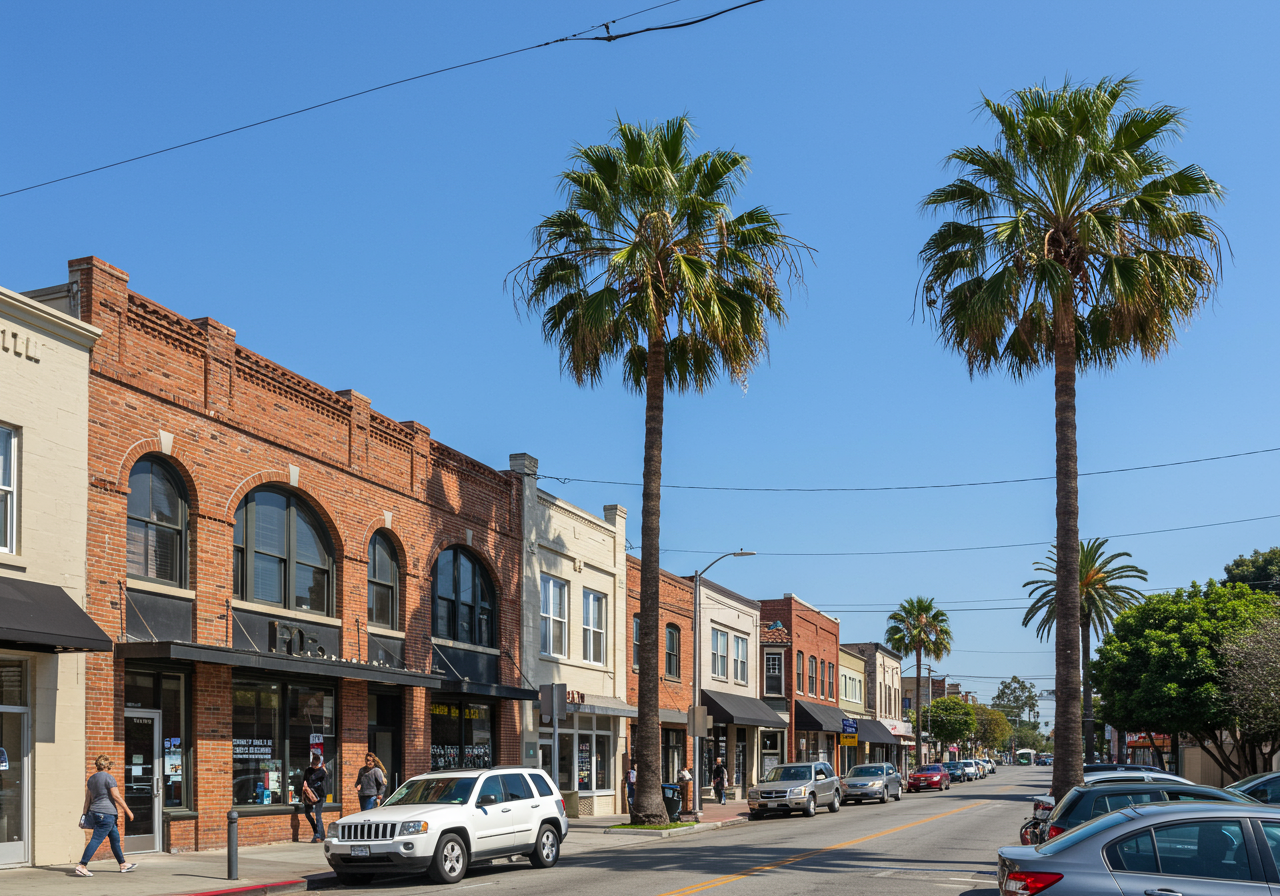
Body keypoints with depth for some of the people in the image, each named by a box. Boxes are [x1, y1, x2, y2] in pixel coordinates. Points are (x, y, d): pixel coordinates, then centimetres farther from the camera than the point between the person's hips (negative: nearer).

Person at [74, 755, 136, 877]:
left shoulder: (91, 778, 13)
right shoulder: (108, 777, -11)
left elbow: (87, 799, 15)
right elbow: (116, 796, -14)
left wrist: (86, 813, 20)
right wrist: (128, 811, -10)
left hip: (95, 812, 9)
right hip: (107, 812, -9)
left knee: (115, 838, 15)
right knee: (96, 840, -10)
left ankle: (123, 865, 20)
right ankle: (82, 866, -15)